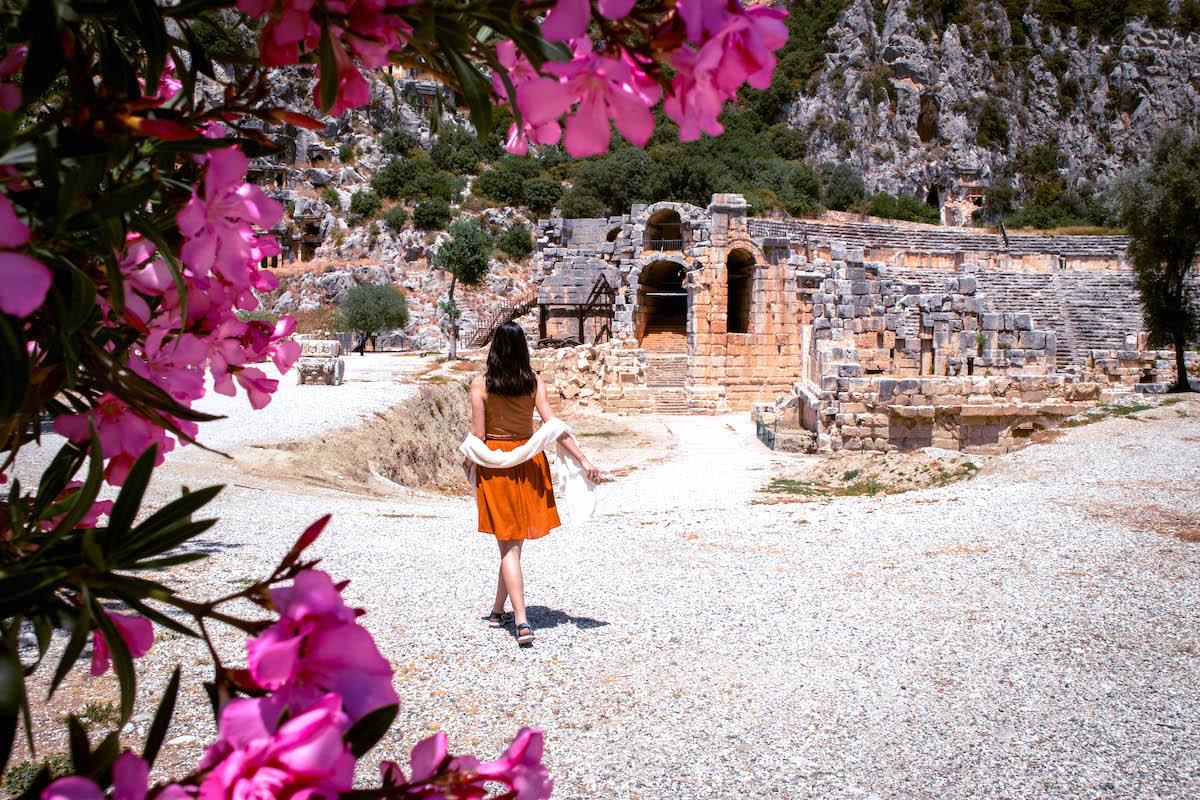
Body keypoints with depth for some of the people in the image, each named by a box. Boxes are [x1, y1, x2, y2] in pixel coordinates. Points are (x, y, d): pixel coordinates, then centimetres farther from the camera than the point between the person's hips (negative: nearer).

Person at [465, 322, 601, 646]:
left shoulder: (481, 384, -8)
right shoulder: (534, 382, -3)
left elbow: (478, 434, -9)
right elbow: (554, 427, -10)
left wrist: (468, 461, 10)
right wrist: (584, 461, -8)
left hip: (494, 462, -2)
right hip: (528, 462, 2)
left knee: (509, 547, 1)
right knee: (513, 542, 18)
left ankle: (522, 621, -10)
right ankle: (498, 611, 31)